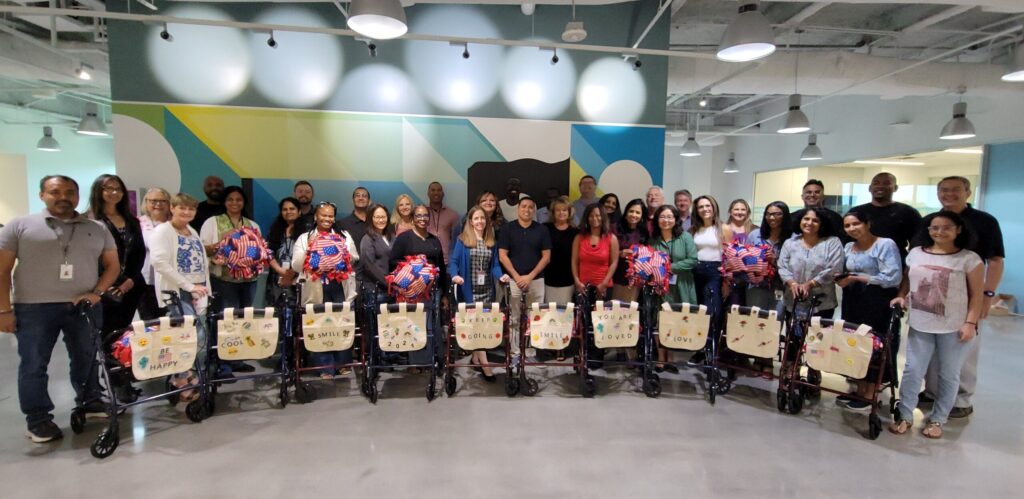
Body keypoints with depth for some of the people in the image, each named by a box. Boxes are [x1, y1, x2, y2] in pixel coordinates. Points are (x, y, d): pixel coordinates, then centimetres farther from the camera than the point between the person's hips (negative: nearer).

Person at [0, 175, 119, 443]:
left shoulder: (98, 230, 9)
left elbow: (112, 265, 11)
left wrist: (96, 292, -5)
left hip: (83, 307, 2)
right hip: (34, 308, -2)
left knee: (87, 359, 11)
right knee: (33, 365, 4)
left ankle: (89, 402, 28)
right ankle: (38, 418, 16)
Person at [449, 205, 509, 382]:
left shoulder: (492, 242, 10)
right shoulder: (462, 240, -1)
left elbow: (495, 265, 8)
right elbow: (454, 261, -4)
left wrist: (501, 275, -11)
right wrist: (455, 275, -23)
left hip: (487, 289, 4)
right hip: (470, 289, -4)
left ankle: (475, 357, 25)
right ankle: (484, 364, -6)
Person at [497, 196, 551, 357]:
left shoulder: (542, 230, 4)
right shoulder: (508, 228, 1)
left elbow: (546, 256, 1)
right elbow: (502, 256, -2)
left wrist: (530, 276, -8)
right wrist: (517, 277, -9)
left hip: (536, 280, 1)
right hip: (513, 280, -1)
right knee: (513, 319, 2)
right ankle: (514, 351, 11)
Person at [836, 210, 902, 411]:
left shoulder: (886, 244, -9)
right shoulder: (848, 247, 12)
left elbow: (893, 278, -17)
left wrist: (855, 278, -18)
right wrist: (842, 279, -2)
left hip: (878, 304, -7)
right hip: (853, 302, 7)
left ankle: (870, 396, 11)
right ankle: (859, 389, 21)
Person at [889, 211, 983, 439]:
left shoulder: (969, 259, -5)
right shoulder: (915, 253, 5)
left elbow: (977, 295, -4)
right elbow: (907, 281, 16)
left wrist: (970, 323, -11)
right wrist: (901, 297, -2)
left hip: (954, 328, -2)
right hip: (920, 325, 2)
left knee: (948, 375, 10)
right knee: (912, 370, 5)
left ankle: (937, 420, 24)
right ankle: (905, 415, 16)